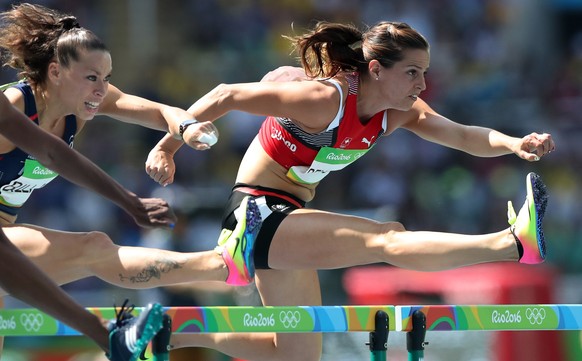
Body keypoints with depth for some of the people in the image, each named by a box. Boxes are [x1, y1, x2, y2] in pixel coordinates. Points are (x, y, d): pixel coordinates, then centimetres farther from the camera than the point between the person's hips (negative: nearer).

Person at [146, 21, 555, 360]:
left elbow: (463, 136, -14)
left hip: (288, 216, 9)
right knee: (389, 239, -28)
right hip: (258, 212, -9)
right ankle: (515, 242, -46)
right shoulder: (325, 100, -24)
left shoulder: (397, 112, -2)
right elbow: (227, 96, -20)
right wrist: (166, 148, -16)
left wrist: (514, 144, -33)